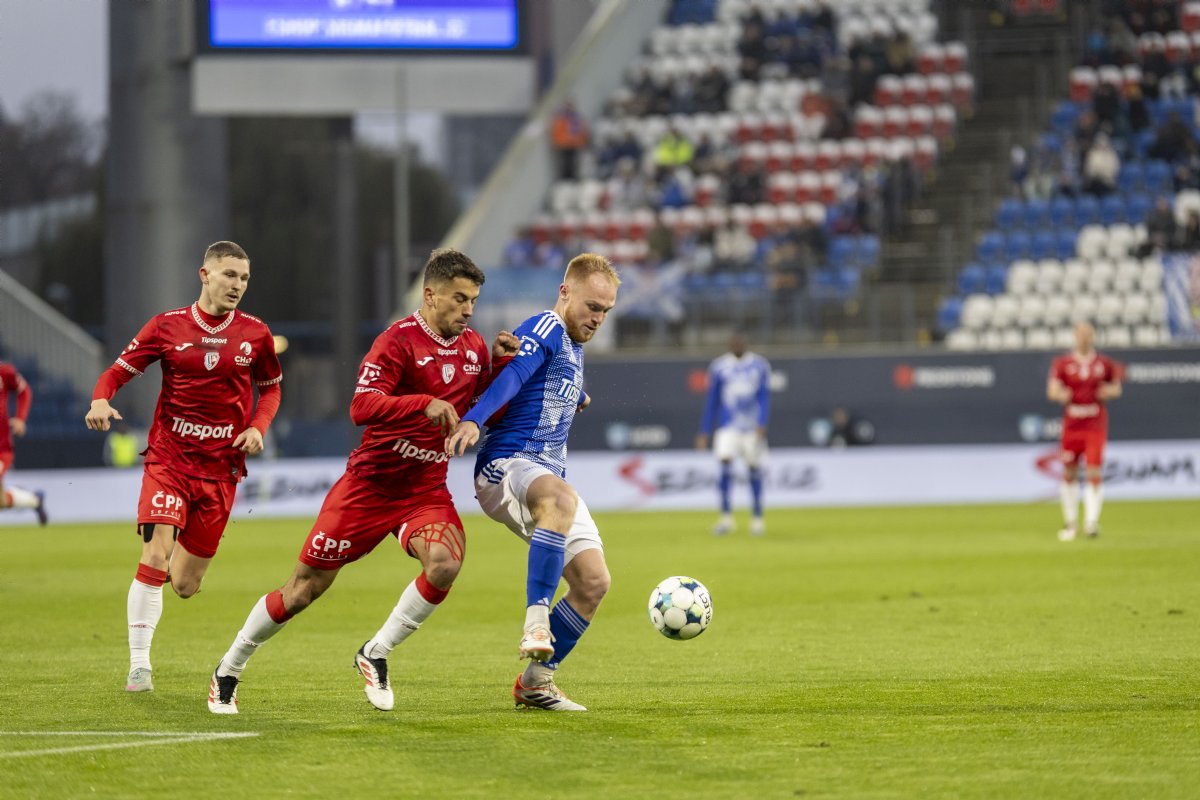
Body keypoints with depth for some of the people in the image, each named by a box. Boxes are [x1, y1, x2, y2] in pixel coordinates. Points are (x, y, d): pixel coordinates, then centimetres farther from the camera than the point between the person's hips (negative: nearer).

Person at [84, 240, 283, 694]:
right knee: (154, 560, -20)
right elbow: (118, 371, 3)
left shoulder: (255, 334, 3)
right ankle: (139, 664, -10)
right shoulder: (167, 326, -2)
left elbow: (270, 387, 18)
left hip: (221, 466, 2)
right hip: (169, 457, -2)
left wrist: (258, 426, -1)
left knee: (185, 585, 5)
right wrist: (101, 400, -18)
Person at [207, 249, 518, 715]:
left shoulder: (473, 348, 5)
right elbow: (361, 407, -27)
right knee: (305, 588, 2)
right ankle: (228, 671, 22)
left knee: (446, 563, -26)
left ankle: (375, 655, -6)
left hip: (426, 488, 5)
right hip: (370, 483, -5)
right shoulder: (399, 341, -15)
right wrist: (425, 404, -39)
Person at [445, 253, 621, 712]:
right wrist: (472, 421, -43)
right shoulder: (545, 328, -9)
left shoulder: (574, 346, 20)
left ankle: (535, 681, 8)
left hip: (549, 475, 9)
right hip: (505, 465, -9)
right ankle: (537, 621, -45)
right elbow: (512, 377, -29)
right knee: (561, 500, -43)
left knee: (593, 580, -4)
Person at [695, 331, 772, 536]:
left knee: (755, 470, 4)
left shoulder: (759, 365, 3)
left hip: (753, 427, 0)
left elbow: (765, 398, 1)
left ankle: (757, 518, 15)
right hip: (728, 426, 0)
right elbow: (711, 402, 8)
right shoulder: (719, 366, 4)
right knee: (725, 462, -16)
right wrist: (704, 432, 6)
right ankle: (726, 517, -14)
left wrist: (761, 424, -14)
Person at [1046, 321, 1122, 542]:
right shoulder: (1063, 364, 3)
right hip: (1071, 424, 1)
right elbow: (1052, 390, -2)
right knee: (1069, 474, 7)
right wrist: (1061, 394, -24)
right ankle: (1070, 521, 21)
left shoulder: (1105, 364, 5)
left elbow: (1116, 388, 15)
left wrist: (1109, 391, -7)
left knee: (1095, 472, -13)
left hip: (1096, 425, -1)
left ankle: (1092, 521, -13)